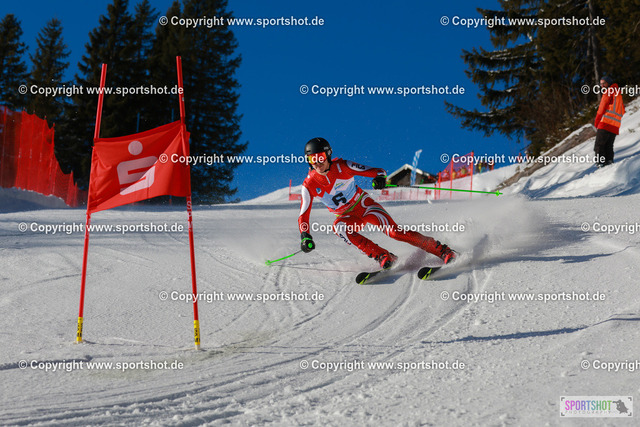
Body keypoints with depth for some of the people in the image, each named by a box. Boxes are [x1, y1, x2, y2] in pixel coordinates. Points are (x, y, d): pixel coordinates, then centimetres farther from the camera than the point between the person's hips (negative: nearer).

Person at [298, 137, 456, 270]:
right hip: (348, 217, 2)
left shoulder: (342, 167, -18)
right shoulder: (309, 185, -14)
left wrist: (380, 177, -40)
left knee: (394, 231, -23)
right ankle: (384, 257, -30)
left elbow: (379, 171, -16)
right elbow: (303, 215, -9)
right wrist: (305, 237, -26)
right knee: (338, 226, -33)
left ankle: (442, 250, -15)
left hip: (364, 204, -2)